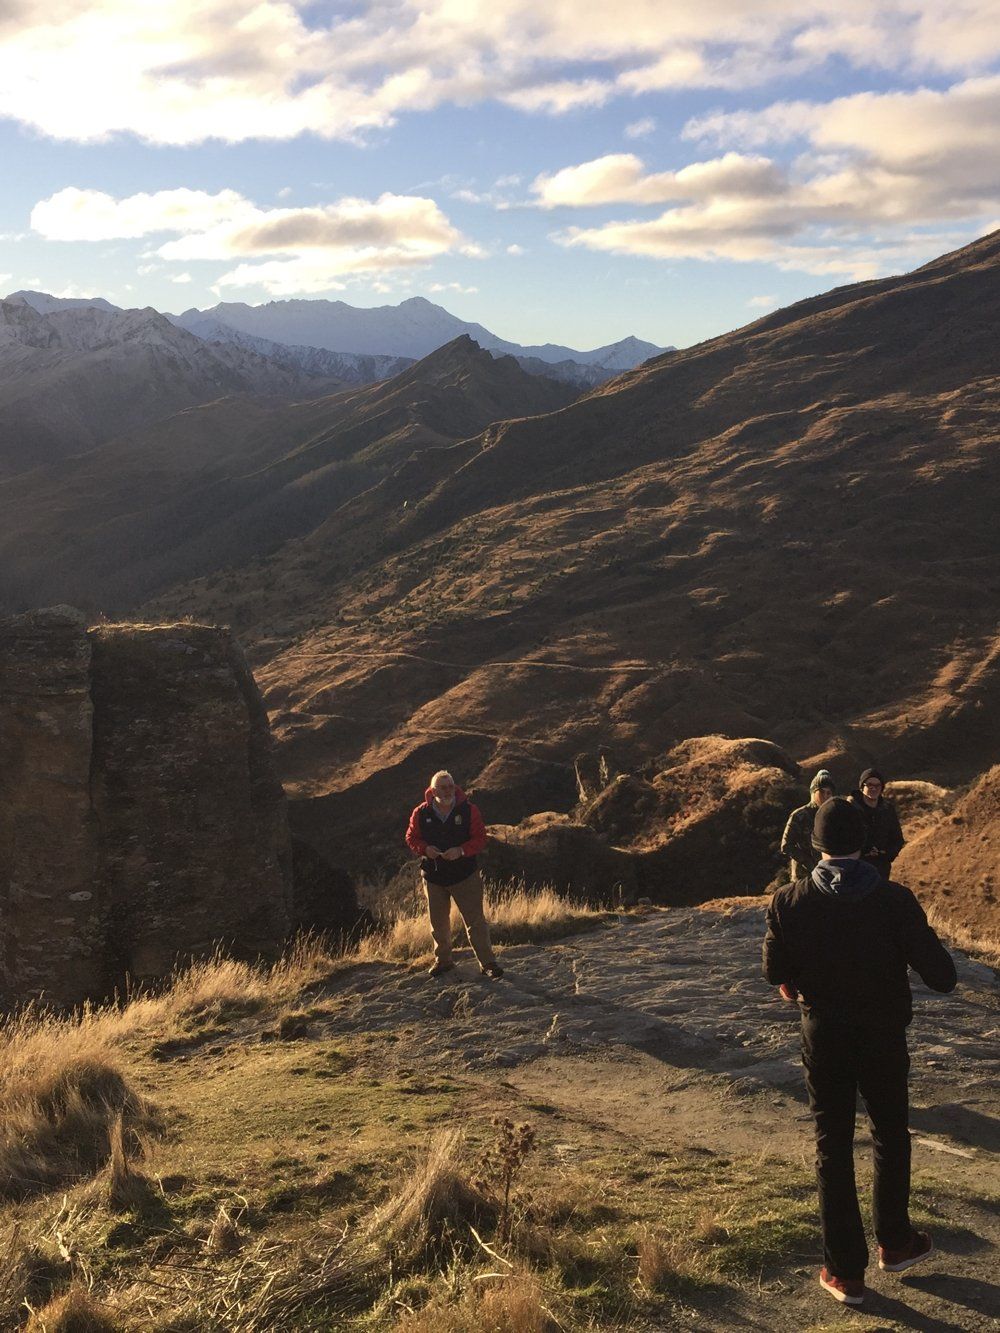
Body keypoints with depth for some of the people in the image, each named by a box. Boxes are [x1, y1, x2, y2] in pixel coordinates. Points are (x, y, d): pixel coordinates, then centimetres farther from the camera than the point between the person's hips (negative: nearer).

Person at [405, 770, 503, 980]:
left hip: (465, 876, -2)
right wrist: (425, 849, -15)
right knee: (438, 923, 15)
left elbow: (480, 838, -6)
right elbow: (412, 838, 6)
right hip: (433, 876, 2)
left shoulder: (469, 810, -9)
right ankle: (443, 960, 32)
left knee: (475, 921, -3)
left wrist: (461, 850, -22)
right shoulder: (421, 813, -4)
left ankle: (488, 963, 4)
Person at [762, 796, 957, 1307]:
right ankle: (895, 1243, 36)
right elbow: (939, 972, -16)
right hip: (883, 1036, 0)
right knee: (891, 1136, 22)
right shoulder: (895, 900, -17)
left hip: (823, 1036, 1)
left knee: (832, 1147, 11)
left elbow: (776, 972, -5)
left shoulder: (789, 901, -13)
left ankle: (845, 1271, 15)